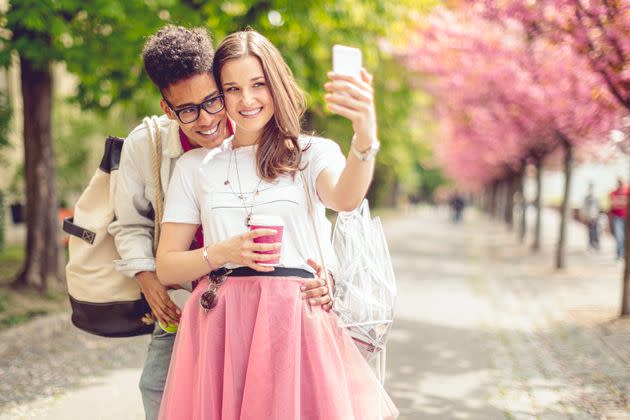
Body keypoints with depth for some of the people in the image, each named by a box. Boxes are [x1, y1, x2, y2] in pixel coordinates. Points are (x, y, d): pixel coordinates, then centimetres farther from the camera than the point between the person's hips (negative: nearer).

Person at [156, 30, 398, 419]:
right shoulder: (195, 166, 11)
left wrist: (366, 138, -38)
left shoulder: (314, 153, 6)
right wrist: (223, 253, -9)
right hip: (220, 327, 1)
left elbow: (345, 198, -18)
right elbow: (166, 267, 10)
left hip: (298, 324, -1)